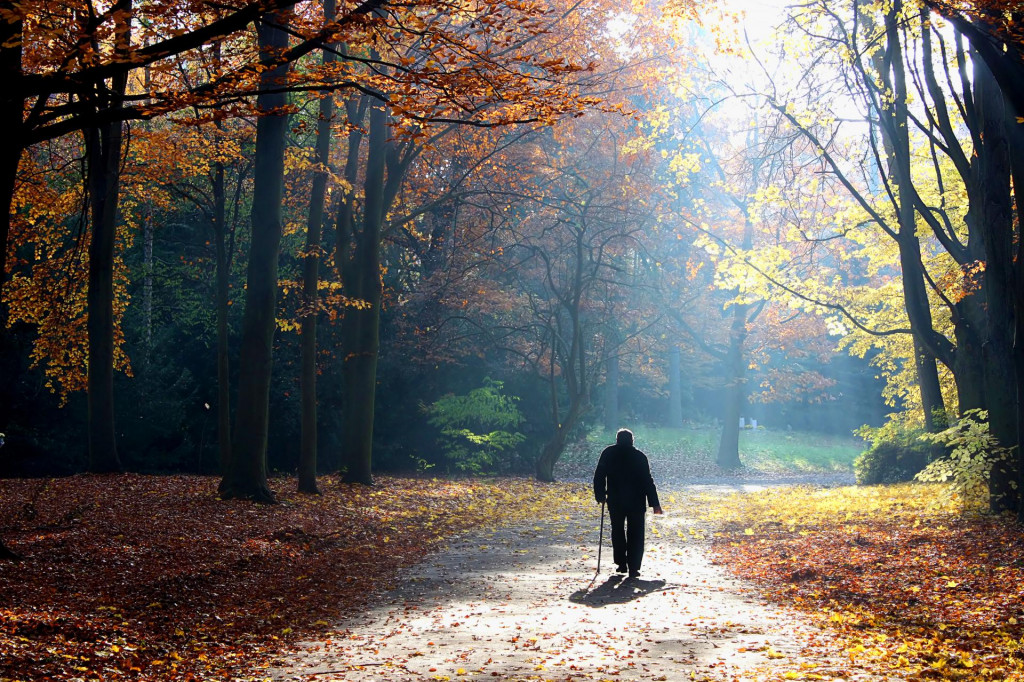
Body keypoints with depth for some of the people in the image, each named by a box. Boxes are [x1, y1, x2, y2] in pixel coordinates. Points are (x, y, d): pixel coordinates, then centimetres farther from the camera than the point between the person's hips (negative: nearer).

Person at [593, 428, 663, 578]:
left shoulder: (608, 453, 3)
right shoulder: (639, 456, -1)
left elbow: (599, 476, 3)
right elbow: (648, 481, -2)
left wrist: (600, 496, 12)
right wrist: (655, 503, 1)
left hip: (615, 501, 1)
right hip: (637, 501, -1)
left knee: (618, 531, 18)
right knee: (635, 535, 3)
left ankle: (621, 563, 18)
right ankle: (633, 567, -5)